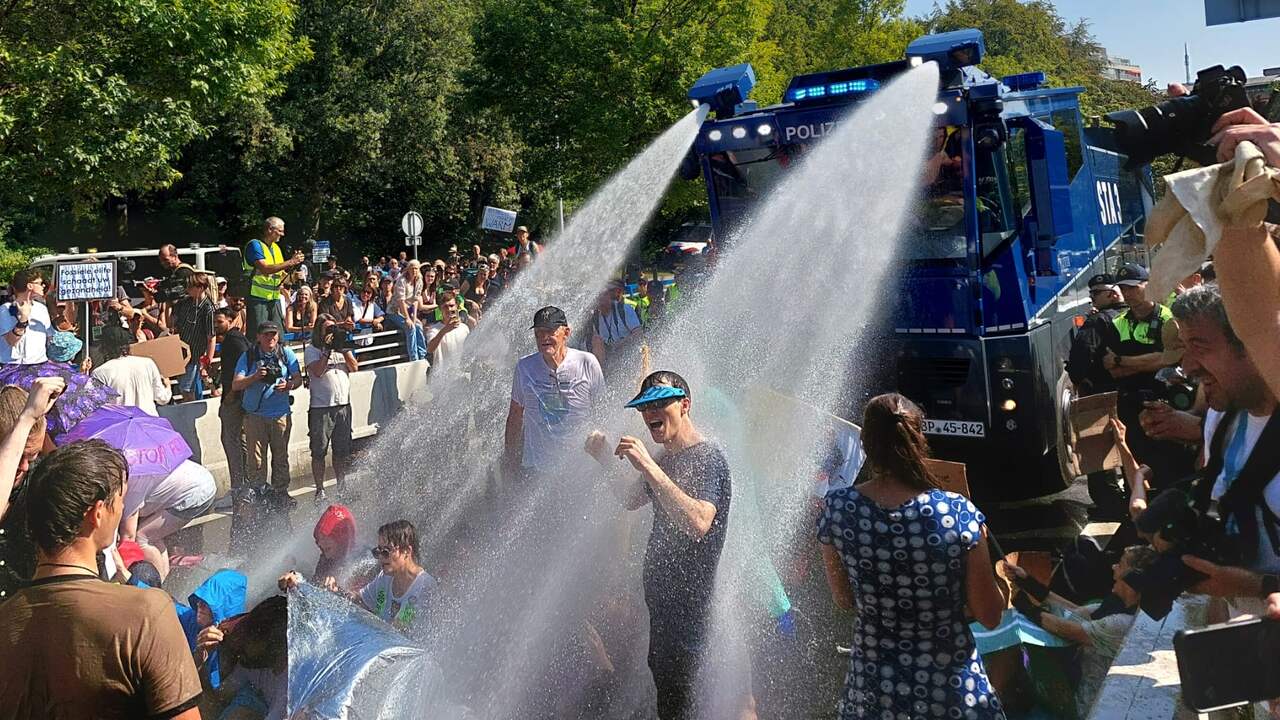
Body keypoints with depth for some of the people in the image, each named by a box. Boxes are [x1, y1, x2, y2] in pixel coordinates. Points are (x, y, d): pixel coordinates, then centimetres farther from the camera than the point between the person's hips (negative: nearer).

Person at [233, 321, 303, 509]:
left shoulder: (286, 354, 6)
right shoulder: (248, 356, 2)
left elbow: (298, 379, 4)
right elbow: (235, 385, -4)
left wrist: (289, 385, -18)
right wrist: (255, 377, -20)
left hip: (281, 415, 1)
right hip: (255, 415, -1)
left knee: (281, 457, 8)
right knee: (256, 459, -1)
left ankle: (280, 493, 18)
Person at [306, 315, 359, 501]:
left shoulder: (343, 347, 15)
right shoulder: (311, 350, 0)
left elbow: (354, 367, 2)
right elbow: (317, 371, -15)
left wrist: (344, 349, -8)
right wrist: (327, 350, -14)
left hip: (343, 404, 4)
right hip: (321, 407, -4)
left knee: (342, 451, 11)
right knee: (319, 452, 0)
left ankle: (342, 487, 21)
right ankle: (319, 490, 7)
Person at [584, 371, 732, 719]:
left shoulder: (709, 458, -20)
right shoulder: (664, 459, 9)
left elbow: (698, 523, -36)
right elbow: (630, 500, 23)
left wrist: (648, 467, -37)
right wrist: (606, 461, 6)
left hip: (689, 602, -9)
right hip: (660, 593, 9)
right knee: (660, 673, 21)